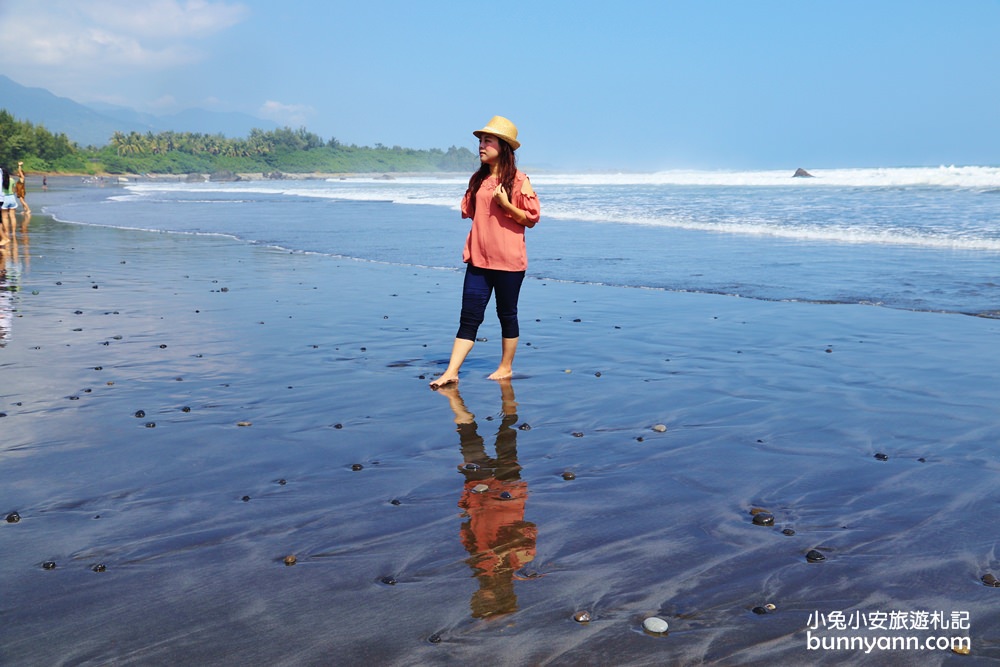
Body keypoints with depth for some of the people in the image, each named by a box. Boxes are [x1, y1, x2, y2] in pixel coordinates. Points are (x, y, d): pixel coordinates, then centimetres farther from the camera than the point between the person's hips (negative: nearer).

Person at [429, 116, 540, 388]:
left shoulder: (518, 180, -5)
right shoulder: (478, 179, 12)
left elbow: (531, 219, -5)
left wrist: (505, 204, -17)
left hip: (508, 260, -5)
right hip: (479, 259, 5)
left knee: (507, 314, 8)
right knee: (469, 316, 1)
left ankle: (506, 367, 22)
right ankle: (451, 372, 0)